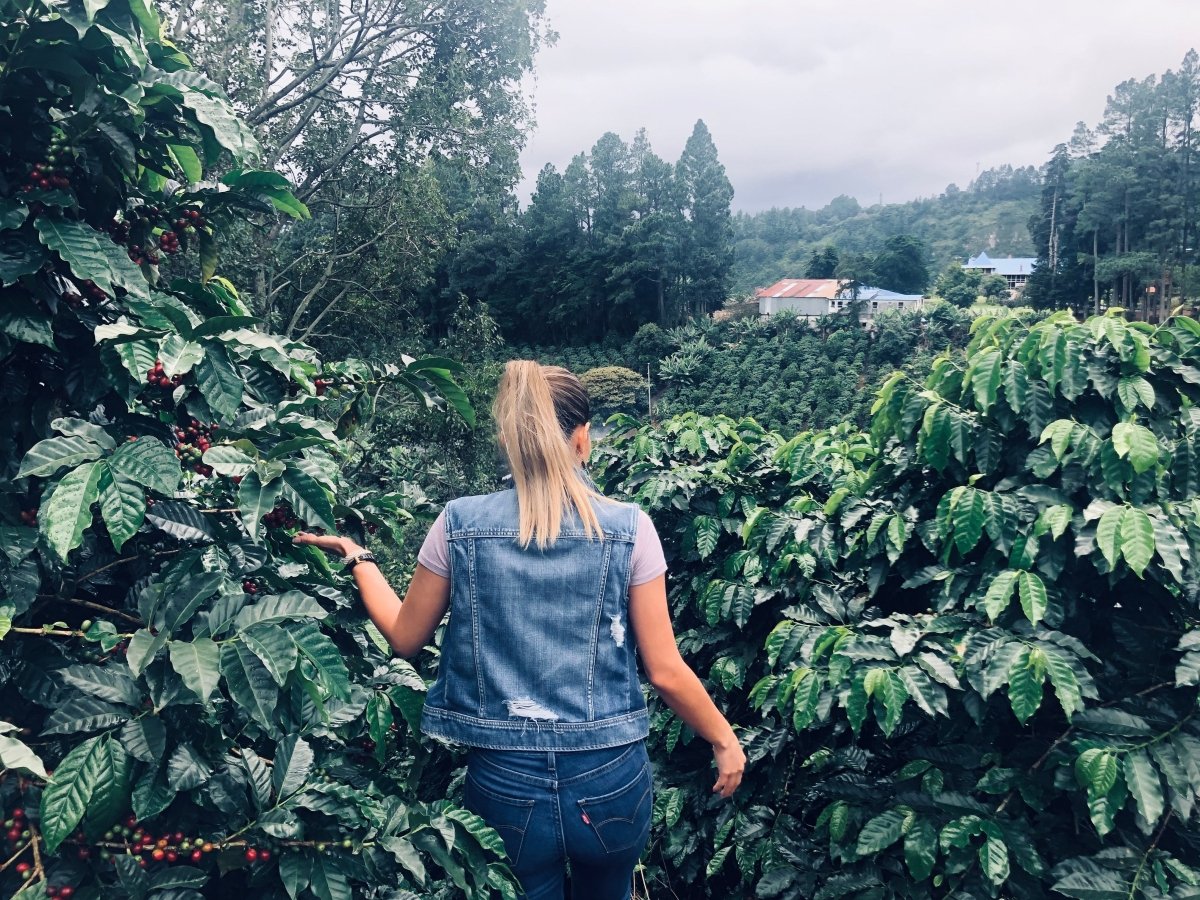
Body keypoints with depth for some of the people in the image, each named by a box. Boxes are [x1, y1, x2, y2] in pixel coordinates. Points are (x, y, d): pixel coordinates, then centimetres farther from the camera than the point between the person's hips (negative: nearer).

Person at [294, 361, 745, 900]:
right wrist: (725, 740, 11)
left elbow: (405, 638, 6)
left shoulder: (459, 524, -7)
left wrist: (356, 559, 20)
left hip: (504, 782, 0)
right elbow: (665, 672, -6)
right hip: (609, 779, 0)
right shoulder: (628, 528, -9)